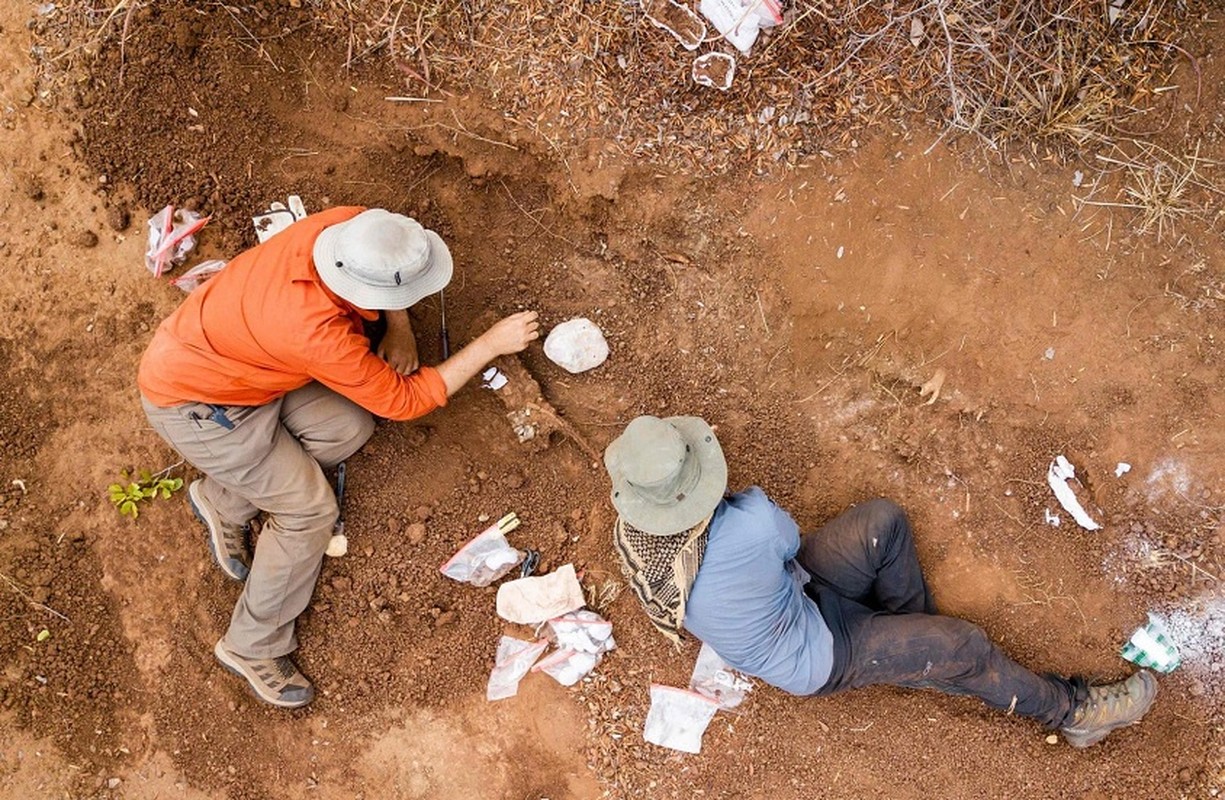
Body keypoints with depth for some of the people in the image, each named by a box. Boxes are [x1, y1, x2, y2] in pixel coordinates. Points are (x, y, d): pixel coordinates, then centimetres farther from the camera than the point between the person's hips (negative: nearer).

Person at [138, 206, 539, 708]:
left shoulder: (349, 225, -22)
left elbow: (381, 266, 5)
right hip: (189, 401, -8)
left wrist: (399, 328, -11)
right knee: (309, 510, -8)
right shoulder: (316, 332, -40)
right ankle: (252, 648, 10)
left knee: (349, 429, 0)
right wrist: (493, 343, -23)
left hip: (234, 358, 8)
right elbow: (401, 401, -25)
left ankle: (222, 501, 19)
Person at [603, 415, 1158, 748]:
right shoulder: (751, 528, -43)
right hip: (815, 660, -7)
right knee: (962, 648, -3)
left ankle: (913, 629, 22)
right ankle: (1070, 711, 24)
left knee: (883, 521, -2)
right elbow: (788, 538, -17)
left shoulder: (630, 532, -22)